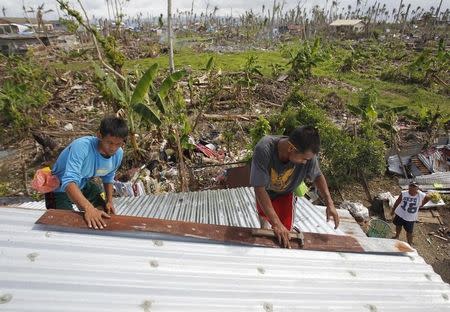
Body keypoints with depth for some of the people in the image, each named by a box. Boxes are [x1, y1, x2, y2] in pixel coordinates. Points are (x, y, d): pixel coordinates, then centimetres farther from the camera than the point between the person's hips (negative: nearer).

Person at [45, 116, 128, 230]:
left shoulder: (118, 154, -17)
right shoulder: (81, 146, -38)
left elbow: (108, 178, 3)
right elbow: (69, 182, -49)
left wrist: (109, 201, -3)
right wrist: (89, 208, -62)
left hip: (84, 185, 6)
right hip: (60, 188, -5)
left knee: (106, 214, 7)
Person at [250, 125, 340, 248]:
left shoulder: (307, 153, -34)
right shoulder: (263, 150, -43)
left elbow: (317, 176, -12)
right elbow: (259, 188, -39)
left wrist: (330, 203, -20)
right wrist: (276, 223, -42)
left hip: (285, 194, 1)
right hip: (265, 193, -1)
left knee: (285, 231, -3)